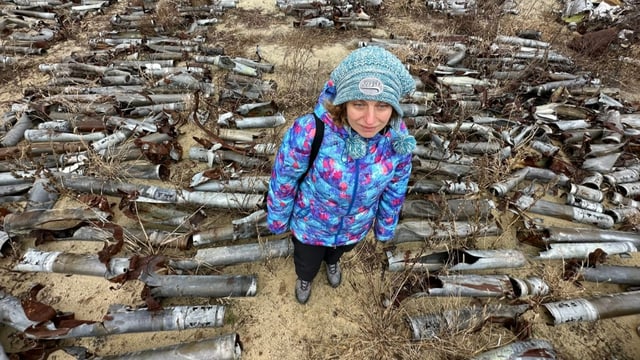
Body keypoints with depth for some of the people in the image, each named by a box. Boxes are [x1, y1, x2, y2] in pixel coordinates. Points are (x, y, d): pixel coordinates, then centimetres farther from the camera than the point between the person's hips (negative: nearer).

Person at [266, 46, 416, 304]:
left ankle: (332, 261, 76)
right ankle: (305, 277, 69)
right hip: (310, 226, -2)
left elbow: (395, 189, -8)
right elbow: (283, 180, -20)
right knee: (306, 263, 30)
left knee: (340, 250, 38)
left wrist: (385, 227, 7)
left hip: (355, 229, 3)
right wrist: (277, 219, -5)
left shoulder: (398, 140, -28)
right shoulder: (309, 132, -39)